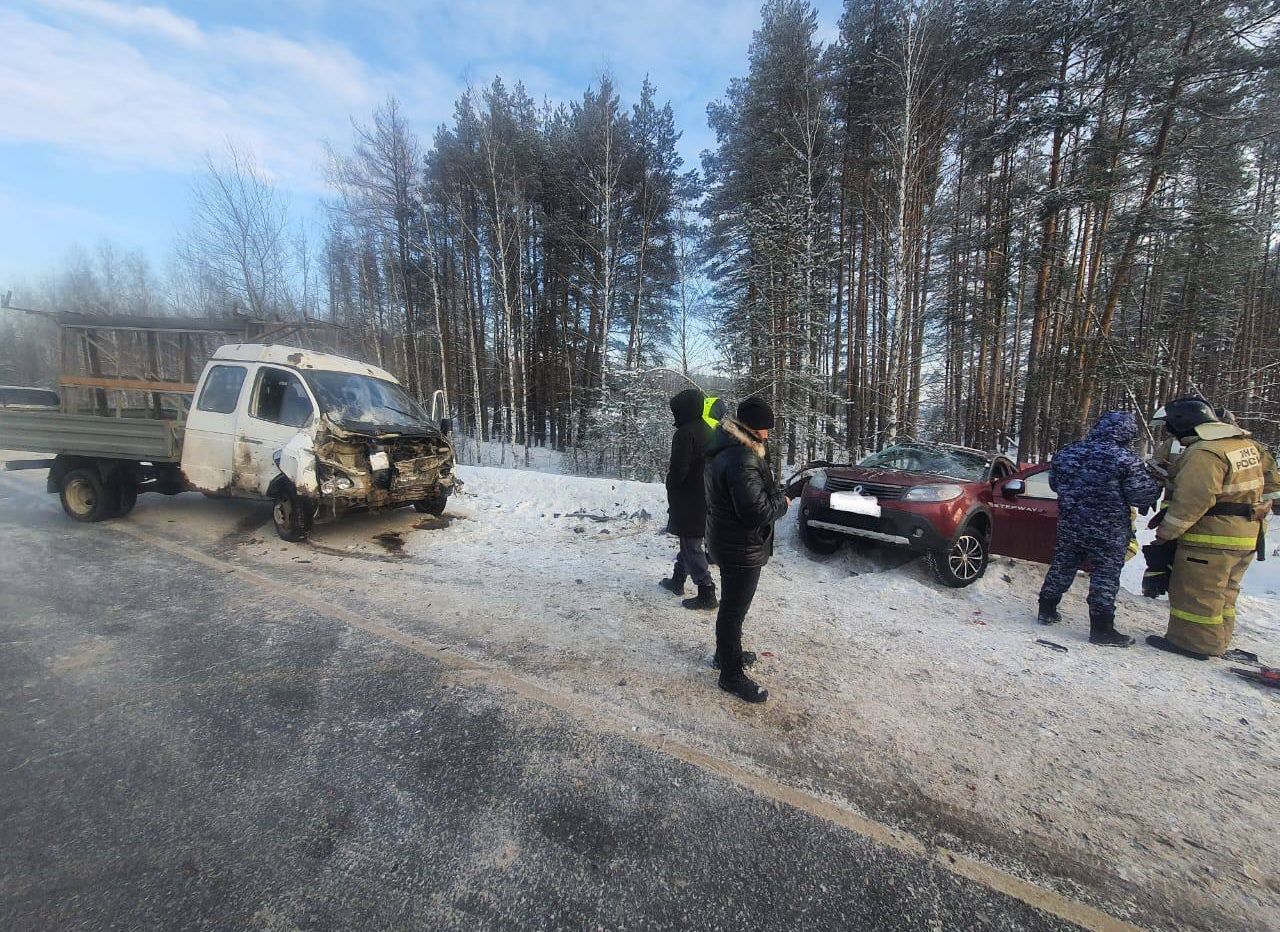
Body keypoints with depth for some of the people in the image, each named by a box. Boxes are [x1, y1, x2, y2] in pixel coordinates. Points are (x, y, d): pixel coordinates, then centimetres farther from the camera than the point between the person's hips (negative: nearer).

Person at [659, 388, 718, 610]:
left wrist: (672, 497, -6)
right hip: (705, 500, 10)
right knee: (688, 541, 20)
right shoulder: (707, 431, 9)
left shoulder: (685, 433, -20)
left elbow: (679, 469, -21)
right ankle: (677, 581, 35)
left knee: (691, 546, -2)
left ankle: (707, 593, 1)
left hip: (688, 502, -9)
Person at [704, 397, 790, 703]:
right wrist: (782, 502, -13)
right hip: (742, 549, -10)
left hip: (726, 540, 10)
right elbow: (756, 513, -30)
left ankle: (727, 652, 45)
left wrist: (774, 494, 2)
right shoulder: (742, 460, -29)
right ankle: (732, 674, 22)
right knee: (734, 609, 5)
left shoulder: (725, 448, 5)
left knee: (732, 605, 26)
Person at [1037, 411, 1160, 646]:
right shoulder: (1126, 459, -14)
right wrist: (1154, 482, 9)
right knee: (1105, 576, 3)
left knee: (1062, 566, 15)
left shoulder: (1067, 452, 3)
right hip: (1108, 532, -5)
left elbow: (1054, 483, 14)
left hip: (1069, 526, 5)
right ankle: (1101, 629, 8)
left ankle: (1047, 611, 24)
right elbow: (1144, 496, -11)